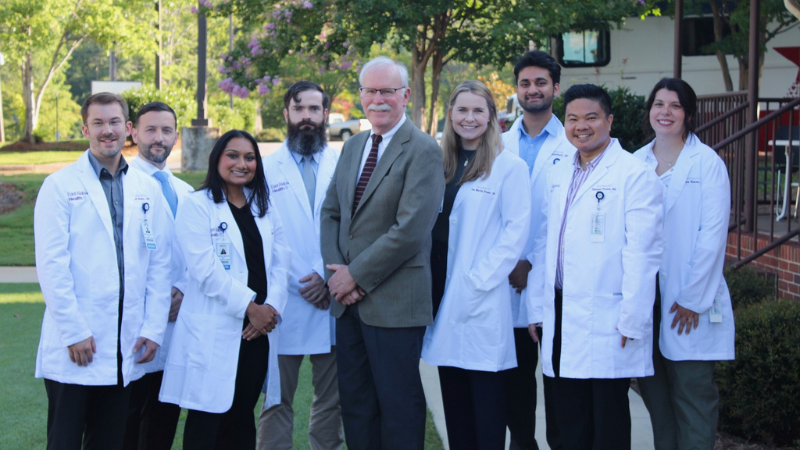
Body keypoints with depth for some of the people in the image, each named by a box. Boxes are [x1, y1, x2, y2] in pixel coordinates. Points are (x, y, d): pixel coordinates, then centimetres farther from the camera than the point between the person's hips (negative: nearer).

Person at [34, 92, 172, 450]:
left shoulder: (147, 189, 10)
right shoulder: (61, 186, -2)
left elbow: (159, 264, 8)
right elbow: (51, 265, -8)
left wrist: (153, 329, 1)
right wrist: (74, 332, -12)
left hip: (125, 350, 4)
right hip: (74, 346, -3)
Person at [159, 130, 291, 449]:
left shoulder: (264, 208, 16)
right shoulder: (197, 206, -2)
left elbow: (280, 262, 9)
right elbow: (205, 269, -12)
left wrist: (271, 306, -8)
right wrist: (249, 307, -14)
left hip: (258, 330, 5)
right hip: (215, 332, -5)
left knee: (242, 420, 9)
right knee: (207, 424, -2)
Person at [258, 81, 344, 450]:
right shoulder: (267, 168, 6)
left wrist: (328, 277, -12)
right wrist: (302, 283, -8)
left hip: (333, 299, 1)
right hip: (285, 304, -1)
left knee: (331, 399, 9)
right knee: (277, 401, 3)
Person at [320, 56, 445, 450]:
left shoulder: (423, 151, -11)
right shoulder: (352, 147, 14)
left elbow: (410, 229, -19)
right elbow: (330, 214, 13)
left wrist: (356, 274, -14)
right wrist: (336, 272, -3)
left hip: (394, 303, -7)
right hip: (349, 299, 7)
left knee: (398, 406, 2)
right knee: (355, 403, 13)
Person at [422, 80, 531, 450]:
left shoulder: (509, 166, -5)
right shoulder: (440, 163, 12)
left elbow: (516, 229, -9)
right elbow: (429, 225, 13)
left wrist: (480, 279, -14)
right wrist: (431, 283, 3)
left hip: (482, 300, -6)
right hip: (442, 291, 6)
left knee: (485, 391, 0)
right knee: (453, 393, 11)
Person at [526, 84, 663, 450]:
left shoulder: (634, 175, -7)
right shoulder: (557, 176, 14)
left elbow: (642, 253, -12)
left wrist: (631, 320, -16)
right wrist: (536, 306, 11)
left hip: (607, 321, -6)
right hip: (562, 317, 6)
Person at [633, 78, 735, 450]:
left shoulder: (707, 162, -4)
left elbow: (713, 234, -9)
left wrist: (693, 298, -12)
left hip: (689, 303, -4)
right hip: (644, 295, 4)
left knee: (692, 394, -2)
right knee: (654, 391, 10)